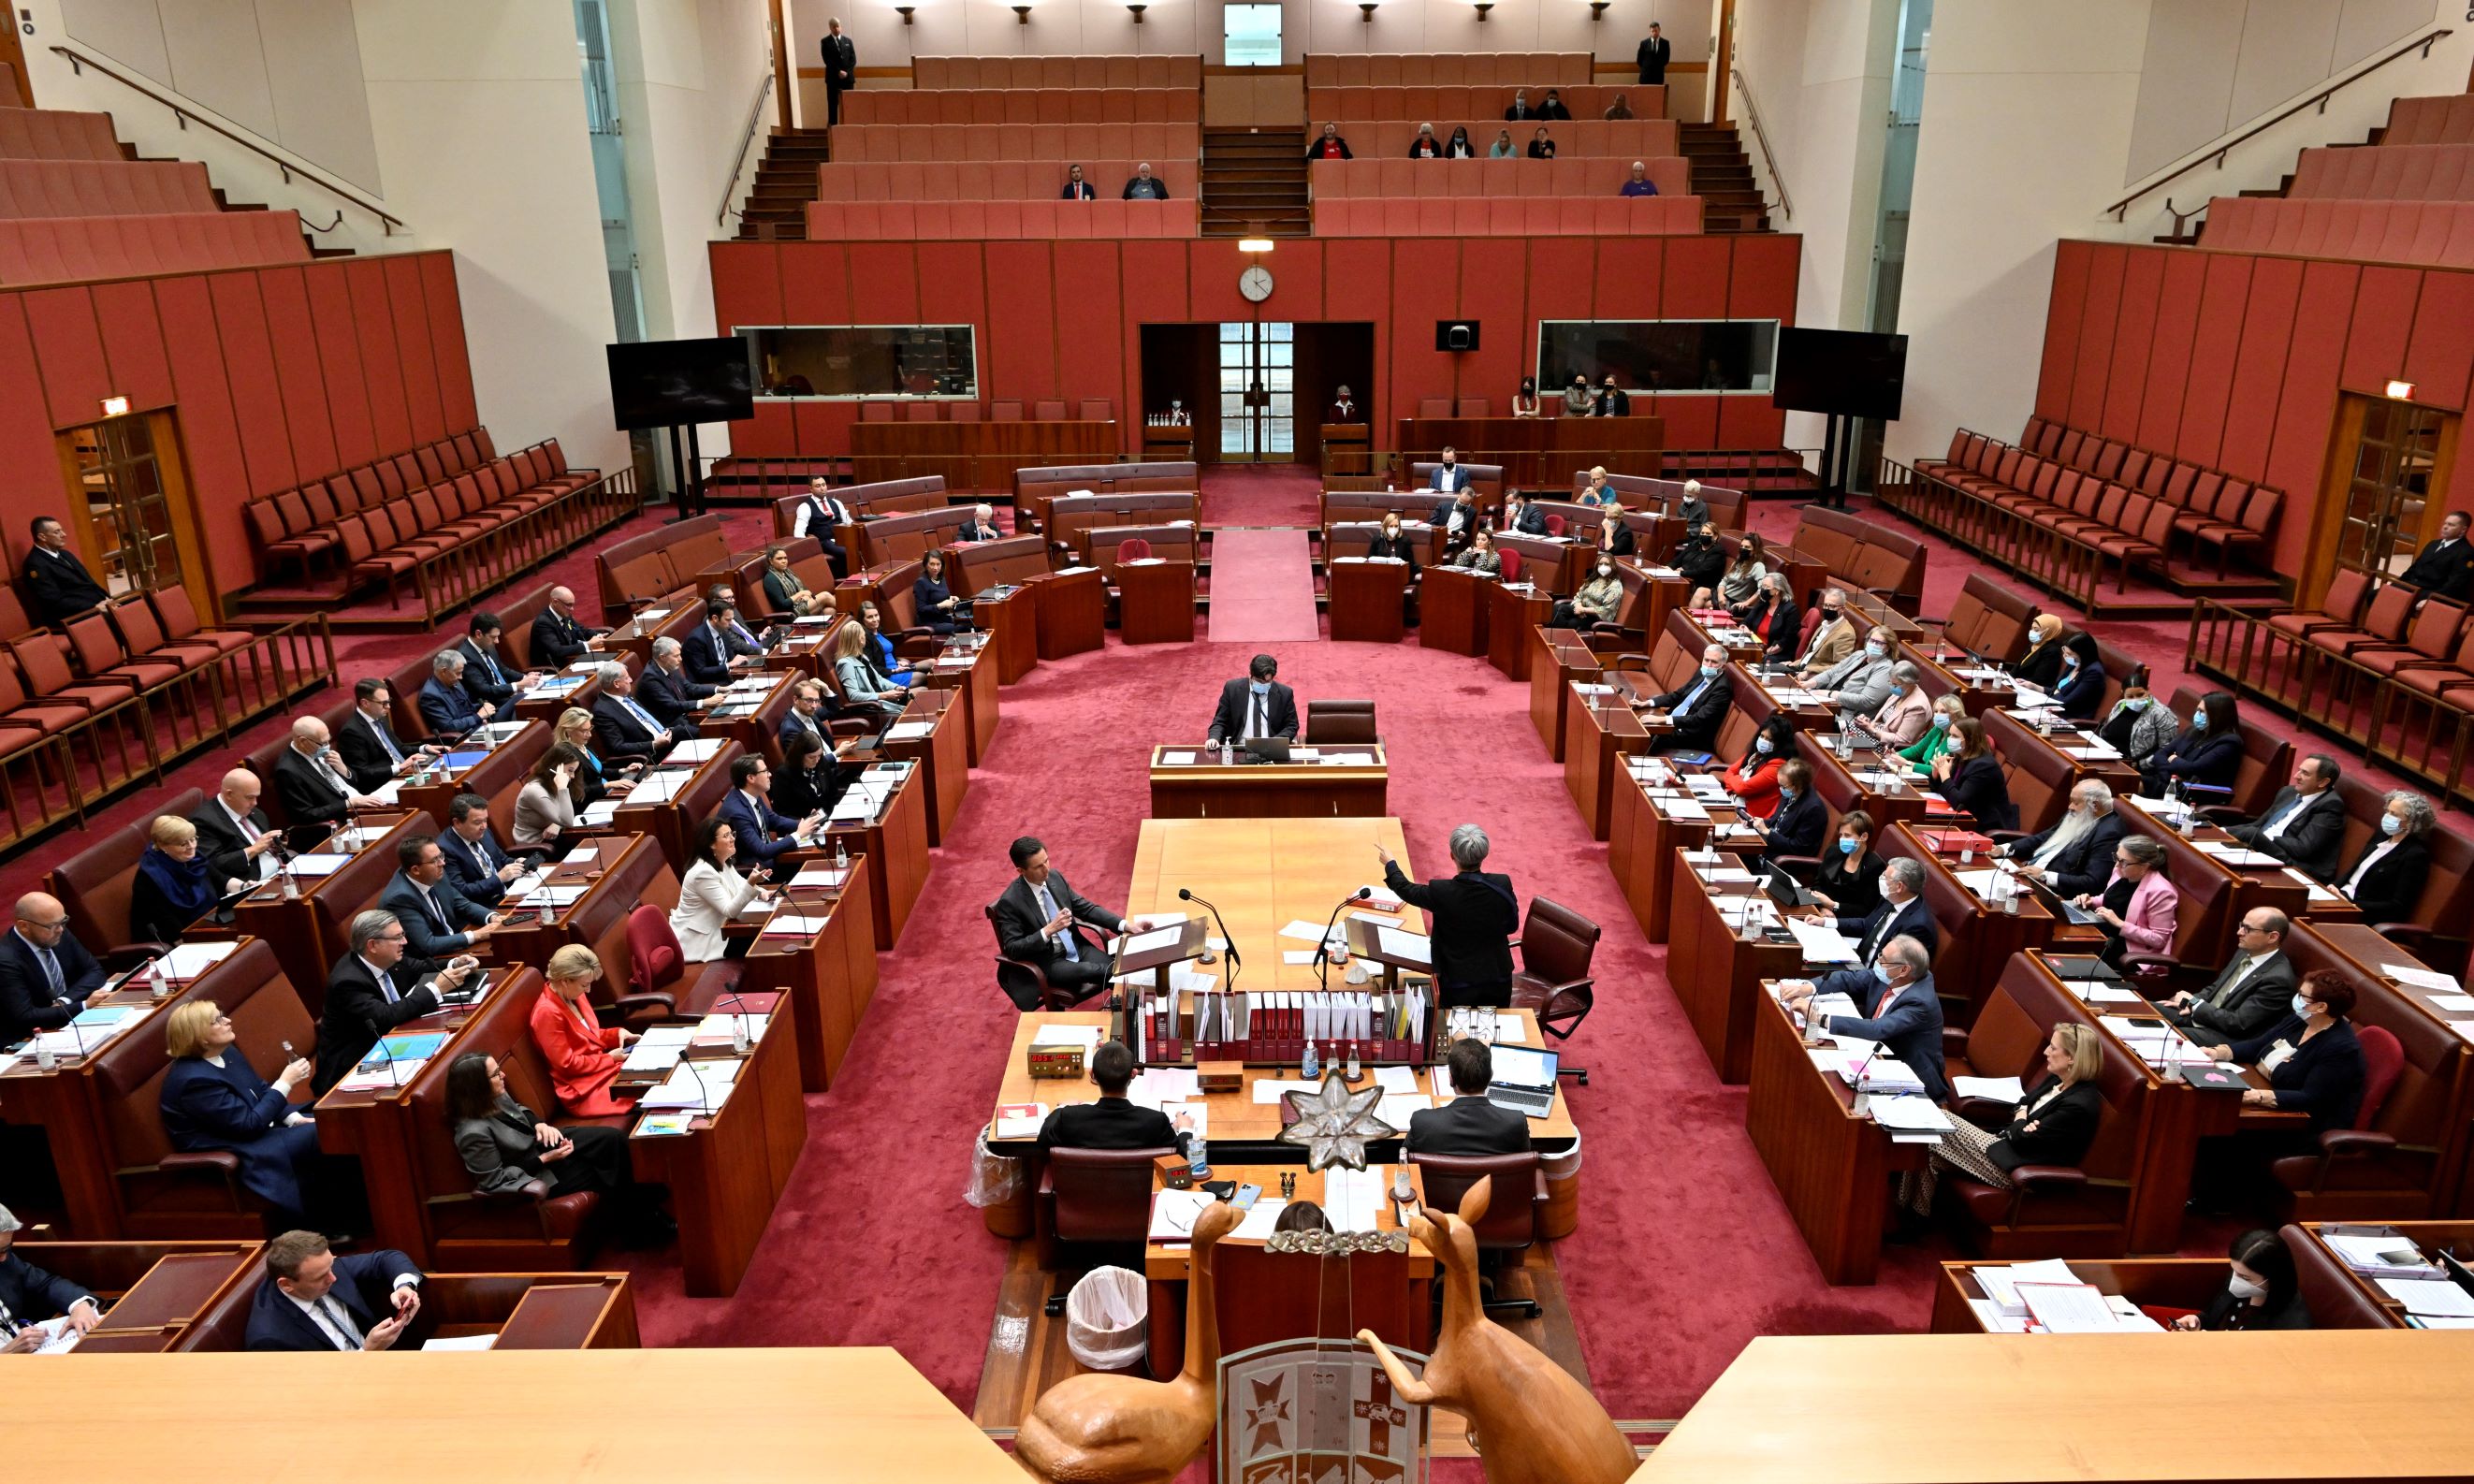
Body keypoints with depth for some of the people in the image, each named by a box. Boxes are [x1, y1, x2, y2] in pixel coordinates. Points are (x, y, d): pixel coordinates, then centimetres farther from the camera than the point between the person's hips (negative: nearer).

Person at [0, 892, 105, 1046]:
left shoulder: (60, 935, -2)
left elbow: (95, 972, 4)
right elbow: (25, 1018, -24)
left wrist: (65, 1001, -13)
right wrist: (85, 1005, -27)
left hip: (67, 1027, 6)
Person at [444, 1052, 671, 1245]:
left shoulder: (494, 1097, -10)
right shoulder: (474, 1133, -34)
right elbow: (495, 1180, -25)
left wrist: (541, 1125, -6)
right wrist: (545, 1159, -23)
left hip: (540, 1142, 8)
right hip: (540, 1173, -7)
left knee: (614, 1139, -5)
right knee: (608, 1174, -9)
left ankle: (646, 1208, 9)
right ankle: (643, 1229, 14)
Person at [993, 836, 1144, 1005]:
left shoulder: (1055, 877, 0)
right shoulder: (1009, 902, -18)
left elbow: (1086, 908, 5)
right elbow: (1012, 949, -18)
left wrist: (1126, 925, -8)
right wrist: (1049, 930, -29)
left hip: (1076, 946, 6)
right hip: (1047, 961, -6)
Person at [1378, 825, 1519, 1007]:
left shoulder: (1440, 892, -21)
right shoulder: (1502, 884, -17)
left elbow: (1406, 890, 0)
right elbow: (1512, 926, 0)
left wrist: (1390, 864, 17)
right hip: (1499, 979, 2)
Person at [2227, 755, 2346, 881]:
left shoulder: (2330, 805, -6)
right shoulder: (2288, 792, 17)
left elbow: (2303, 848, -14)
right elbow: (2259, 825, 19)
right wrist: (2225, 831, 1)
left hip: (2293, 867, -7)